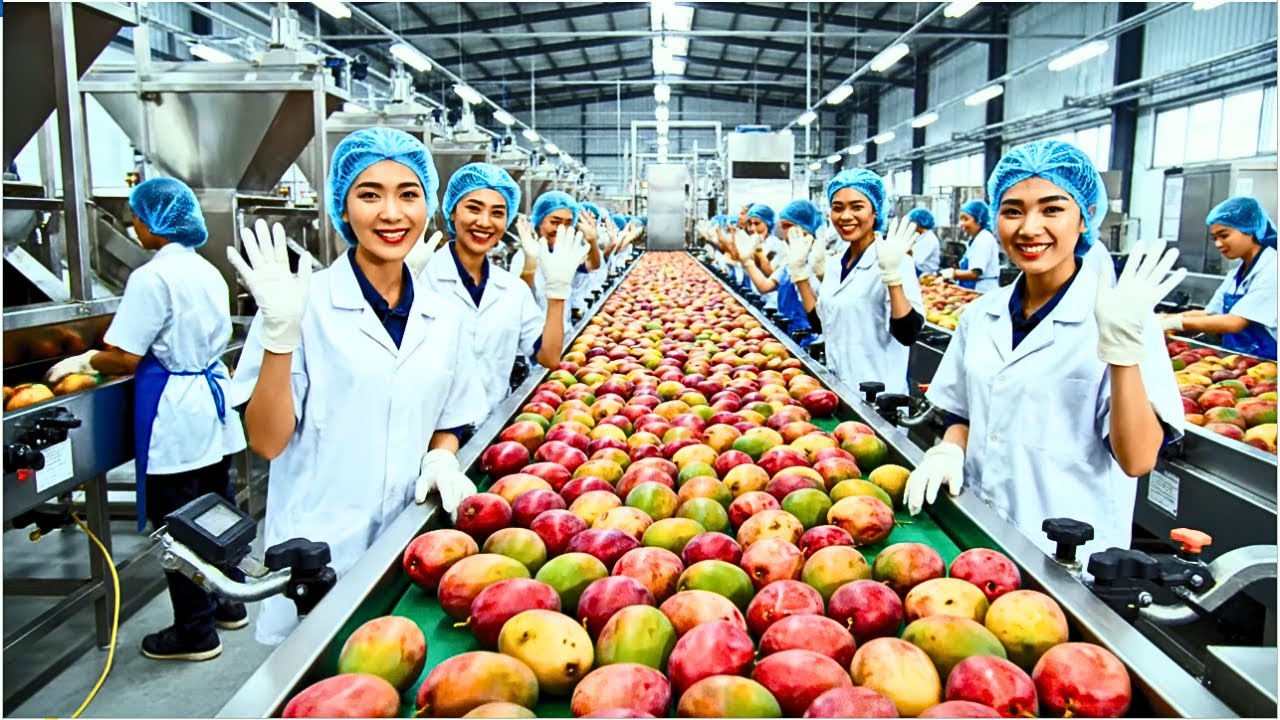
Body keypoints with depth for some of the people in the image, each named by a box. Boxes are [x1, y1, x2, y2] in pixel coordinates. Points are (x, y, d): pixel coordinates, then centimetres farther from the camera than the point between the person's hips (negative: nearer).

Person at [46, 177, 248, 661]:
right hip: (213, 400, 8)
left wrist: (83, 362, 3)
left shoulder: (153, 276, -17)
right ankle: (229, 603, 32)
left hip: (175, 417, -8)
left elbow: (125, 357, -16)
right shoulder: (207, 271, 8)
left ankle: (195, 632, 15)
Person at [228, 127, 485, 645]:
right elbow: (267, 441, -11)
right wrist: (280, 333, -23)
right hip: (320, 561, -4)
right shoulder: (308, 305, -9)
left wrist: (441, 459, -5)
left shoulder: (441, 319, 5)